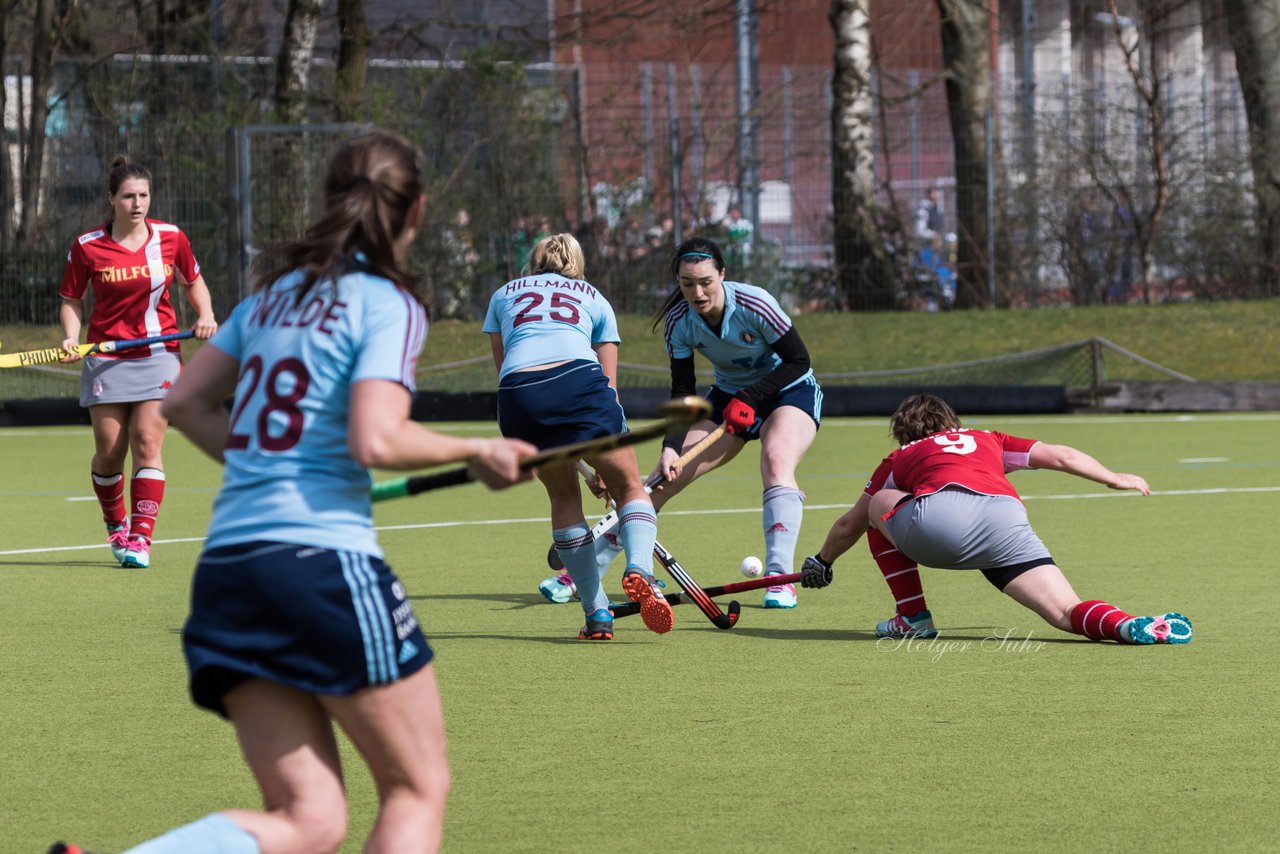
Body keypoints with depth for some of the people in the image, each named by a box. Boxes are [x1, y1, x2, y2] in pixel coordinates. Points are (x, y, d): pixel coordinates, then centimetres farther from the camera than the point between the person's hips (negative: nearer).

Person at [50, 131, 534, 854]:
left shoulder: (278, 292, 18)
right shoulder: (389, 304, -3)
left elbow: (186, 400, 23)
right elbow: (375, 440, -16)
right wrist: (475, 450, -3)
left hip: (225, 570, 7)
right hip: (325, 562, -7)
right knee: (419, 790, 9)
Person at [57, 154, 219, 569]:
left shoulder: (170, 238, 0)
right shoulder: (88, 247, -4)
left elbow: (194, 282, 16)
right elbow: (71, 300, 6)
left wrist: (205, 316, -3)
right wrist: (71, 336, -12)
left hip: (159, 355, 0)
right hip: (106, 359, 0)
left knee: (147, 443, -12)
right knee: (109, 452, 2)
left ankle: (141, 539, -11)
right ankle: (116, 525, 30)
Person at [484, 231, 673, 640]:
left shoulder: (503, 295, 32)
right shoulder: (593, 298, 29)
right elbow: (609, 383, 25)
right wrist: (605, 465, 28)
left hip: (518, 394, 1)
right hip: (580, 381, -1)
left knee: (564, 497, 20)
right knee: (629, 486, 14)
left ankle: (596, 613, 15)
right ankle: (639, 569, -15)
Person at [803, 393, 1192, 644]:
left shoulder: (900, 459, 36)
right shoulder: (988, 441, 39)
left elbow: (848, 526, 46)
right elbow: (1060, 457, 34)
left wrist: (822, 561, 64)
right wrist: (1115, 479, 48)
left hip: (937, 516, -2)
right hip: (1006, 517, 2)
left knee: (879, 505, 29)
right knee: (1068, 613, -1)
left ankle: (913, 617, 23)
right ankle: (1135, 626, -33)